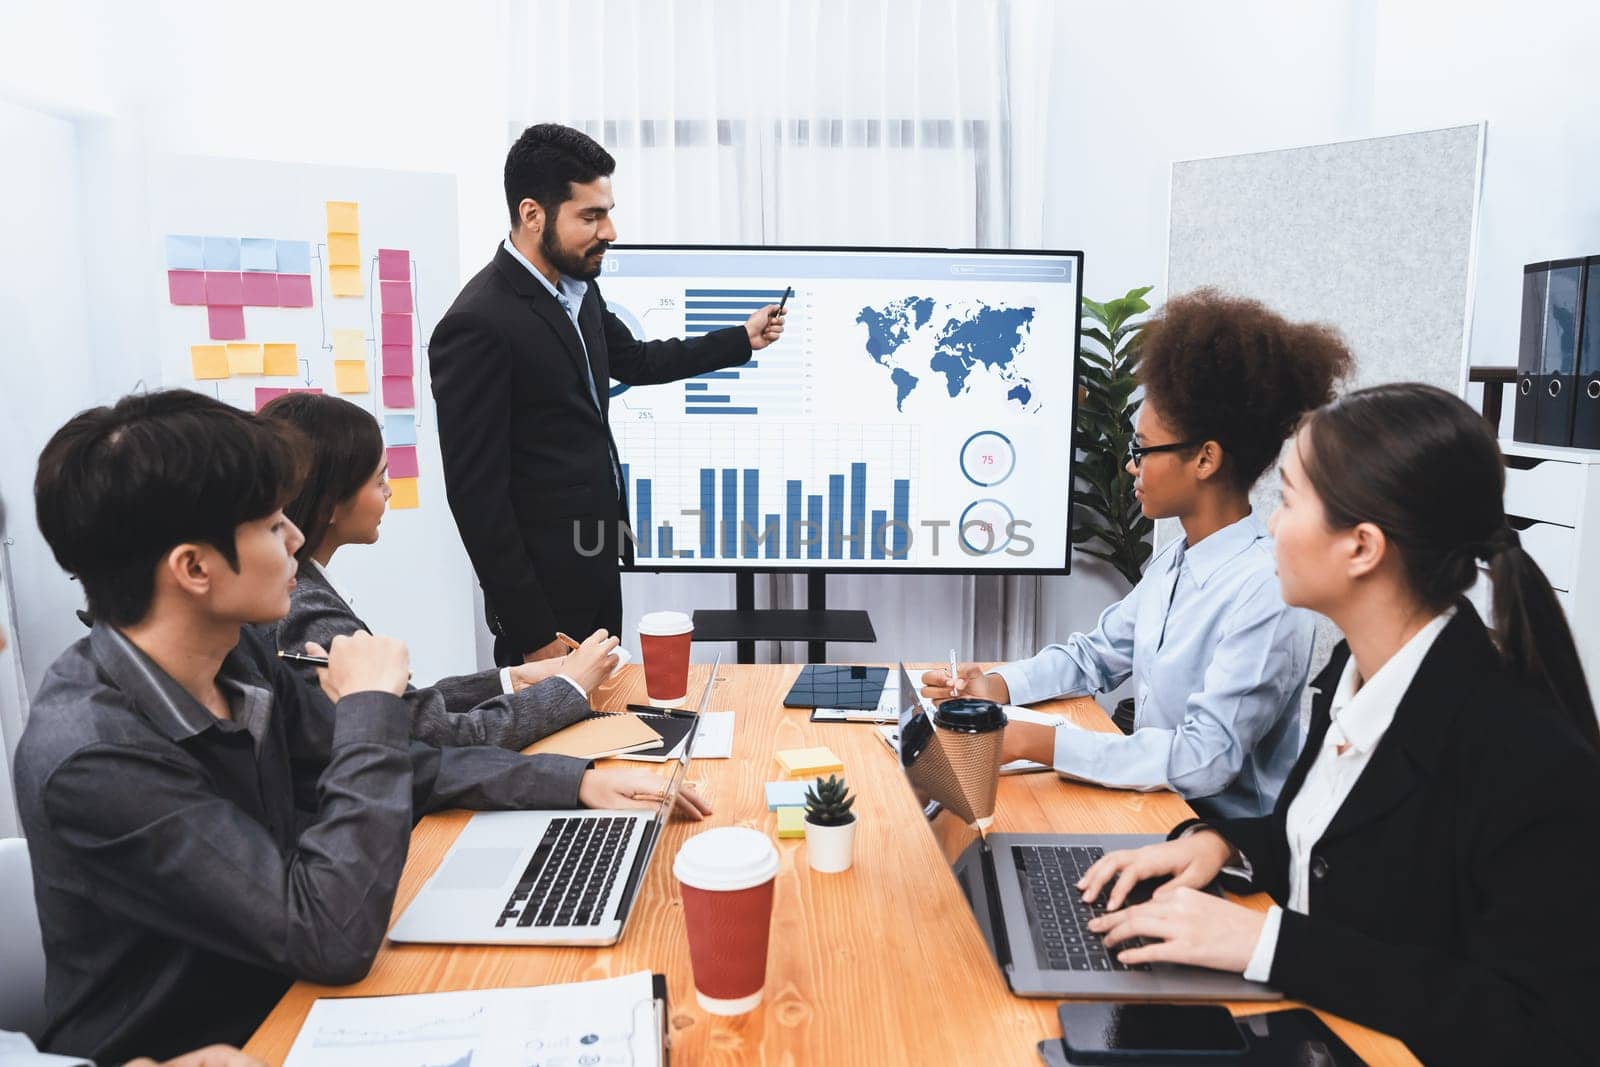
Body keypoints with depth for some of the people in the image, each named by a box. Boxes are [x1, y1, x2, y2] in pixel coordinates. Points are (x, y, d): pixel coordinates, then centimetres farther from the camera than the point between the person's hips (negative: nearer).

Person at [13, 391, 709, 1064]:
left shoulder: (232, 657, -6)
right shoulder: (93, 759, -28)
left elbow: (398, 769, 7)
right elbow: (334, 937, -30)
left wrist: (576, 782, -1)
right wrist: (369, 704, -23)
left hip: (282, 1002, 6)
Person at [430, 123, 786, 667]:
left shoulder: (577, 288, 3)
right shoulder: (478, 325, -22)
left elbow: (636, 361, 23)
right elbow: (476, 493, -21)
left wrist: (742, 339, 23)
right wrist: (530, 633, -18)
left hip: (596, 566, 8)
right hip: (544, 587, -8)